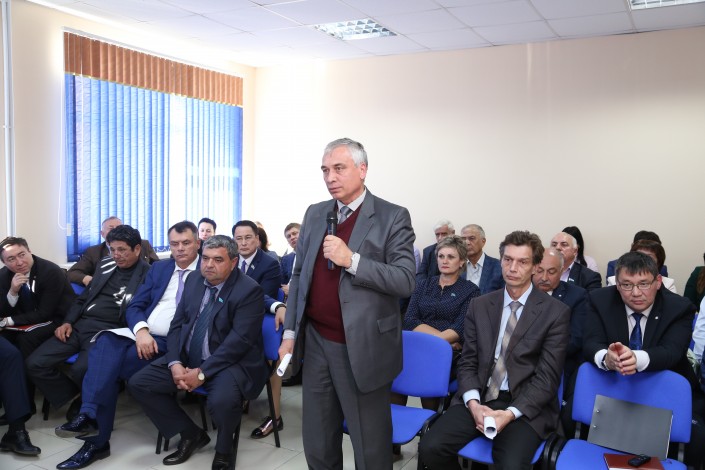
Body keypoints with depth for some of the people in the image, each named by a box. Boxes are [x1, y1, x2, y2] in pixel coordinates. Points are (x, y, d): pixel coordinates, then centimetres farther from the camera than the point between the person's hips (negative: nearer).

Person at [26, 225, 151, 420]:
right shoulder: (105, 264, 16)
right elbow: (84, 297, 21)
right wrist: (68, 322, 6)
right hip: (79, 325, 7)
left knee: (81, 369, -31)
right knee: (35, 363, -8)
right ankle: (74, 397, 12)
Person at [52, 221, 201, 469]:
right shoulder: (159, 268, 19)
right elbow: (134, 306, 12)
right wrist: (141, 331, -9)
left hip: (173, 344, -5)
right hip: (142, 334, 5)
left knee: (110, 362, -24)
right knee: (105, 343, -26)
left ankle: (97, 440, -19)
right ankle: (89, 416, -30)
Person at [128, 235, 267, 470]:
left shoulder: (249, 290, -13)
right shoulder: (194, 280, 8)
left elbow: (239, 340, -20)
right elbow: (177, 325, 7)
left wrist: (202, 372, -22)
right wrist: (175, 363, -10)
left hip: (230, 363, -7)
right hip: (187, 358, 7)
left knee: (221, 401, -36)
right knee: (138, 383, -6)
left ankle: (224, 449, 1)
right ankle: (191, 434, 11)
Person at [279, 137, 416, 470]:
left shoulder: (392, 217, -7)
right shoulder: (315, 214, 9)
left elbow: (405, 281, -15)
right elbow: (299, 275, 13)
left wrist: (352, 260, -24)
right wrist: (290, 333, 10)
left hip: (362, 349, -5)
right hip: (317, 344, 5)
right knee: (317, 443, 17)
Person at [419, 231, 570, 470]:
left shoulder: (556, 312, -2)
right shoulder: (479, 305, 9)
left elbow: (548, 376, -6)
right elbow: (467, 362, 7)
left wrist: (510, 413, -18)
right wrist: (473, 403, -12)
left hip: (525, 406, -3)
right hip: (479, 399, 3)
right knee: (430, 448, -18)